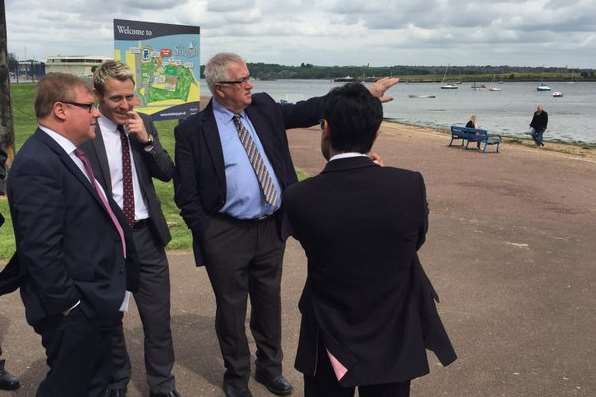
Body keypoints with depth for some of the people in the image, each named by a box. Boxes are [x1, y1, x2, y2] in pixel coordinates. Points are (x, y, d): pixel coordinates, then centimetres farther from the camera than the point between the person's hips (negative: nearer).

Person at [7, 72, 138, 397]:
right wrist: (68, 305, -20)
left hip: (97, 303, 10)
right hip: (75, 311, -9)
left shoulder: (68, 154, 11)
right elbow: (41, 248, -25)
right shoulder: (37, 163, -21)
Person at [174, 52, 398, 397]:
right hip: (226, 235, -4)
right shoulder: (192, 130, -11)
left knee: (269, 302, 19)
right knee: (231, 309, 12)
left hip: (271, 228, 4)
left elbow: (306, 111, 4)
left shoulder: (263, 107, 3)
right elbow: (186, 194, -8)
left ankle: (270, 367, 41)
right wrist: (206, 235, -11)